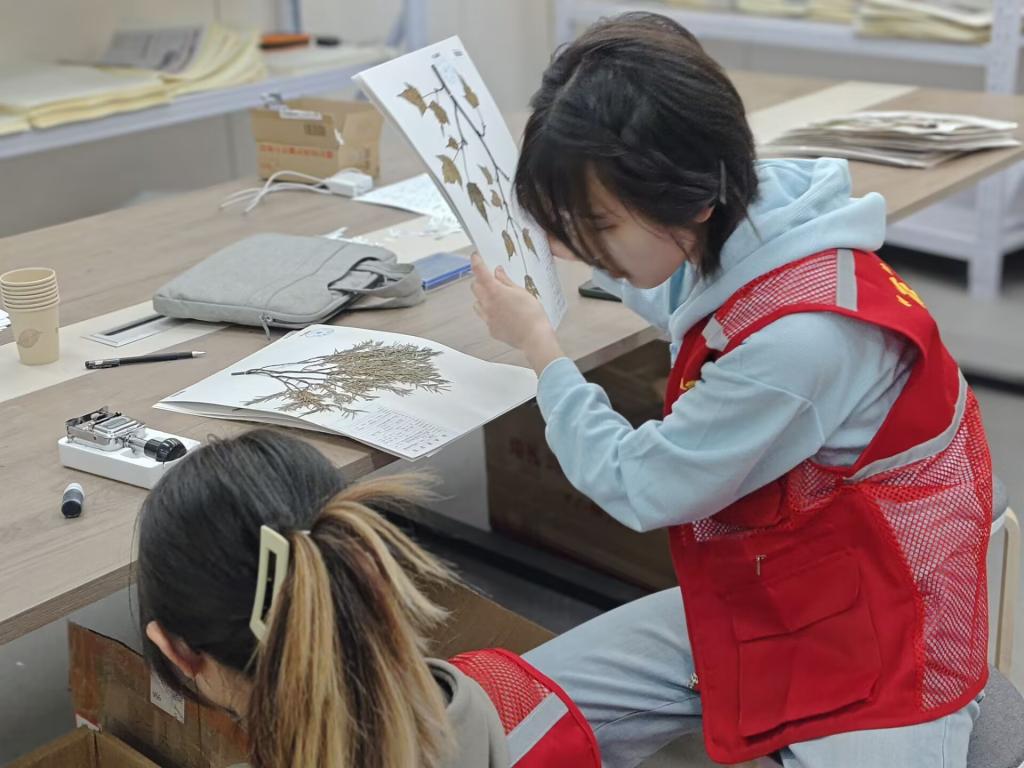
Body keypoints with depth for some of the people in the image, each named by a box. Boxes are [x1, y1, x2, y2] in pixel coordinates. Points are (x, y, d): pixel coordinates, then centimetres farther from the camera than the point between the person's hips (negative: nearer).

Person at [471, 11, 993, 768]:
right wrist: (583, 244, 10)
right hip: (747, 603, 8)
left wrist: (538, 345, -6)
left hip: (874, 643, -8)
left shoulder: (800, 336, -32)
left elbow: (638, 486, -17)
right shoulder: (736, 240, -7)